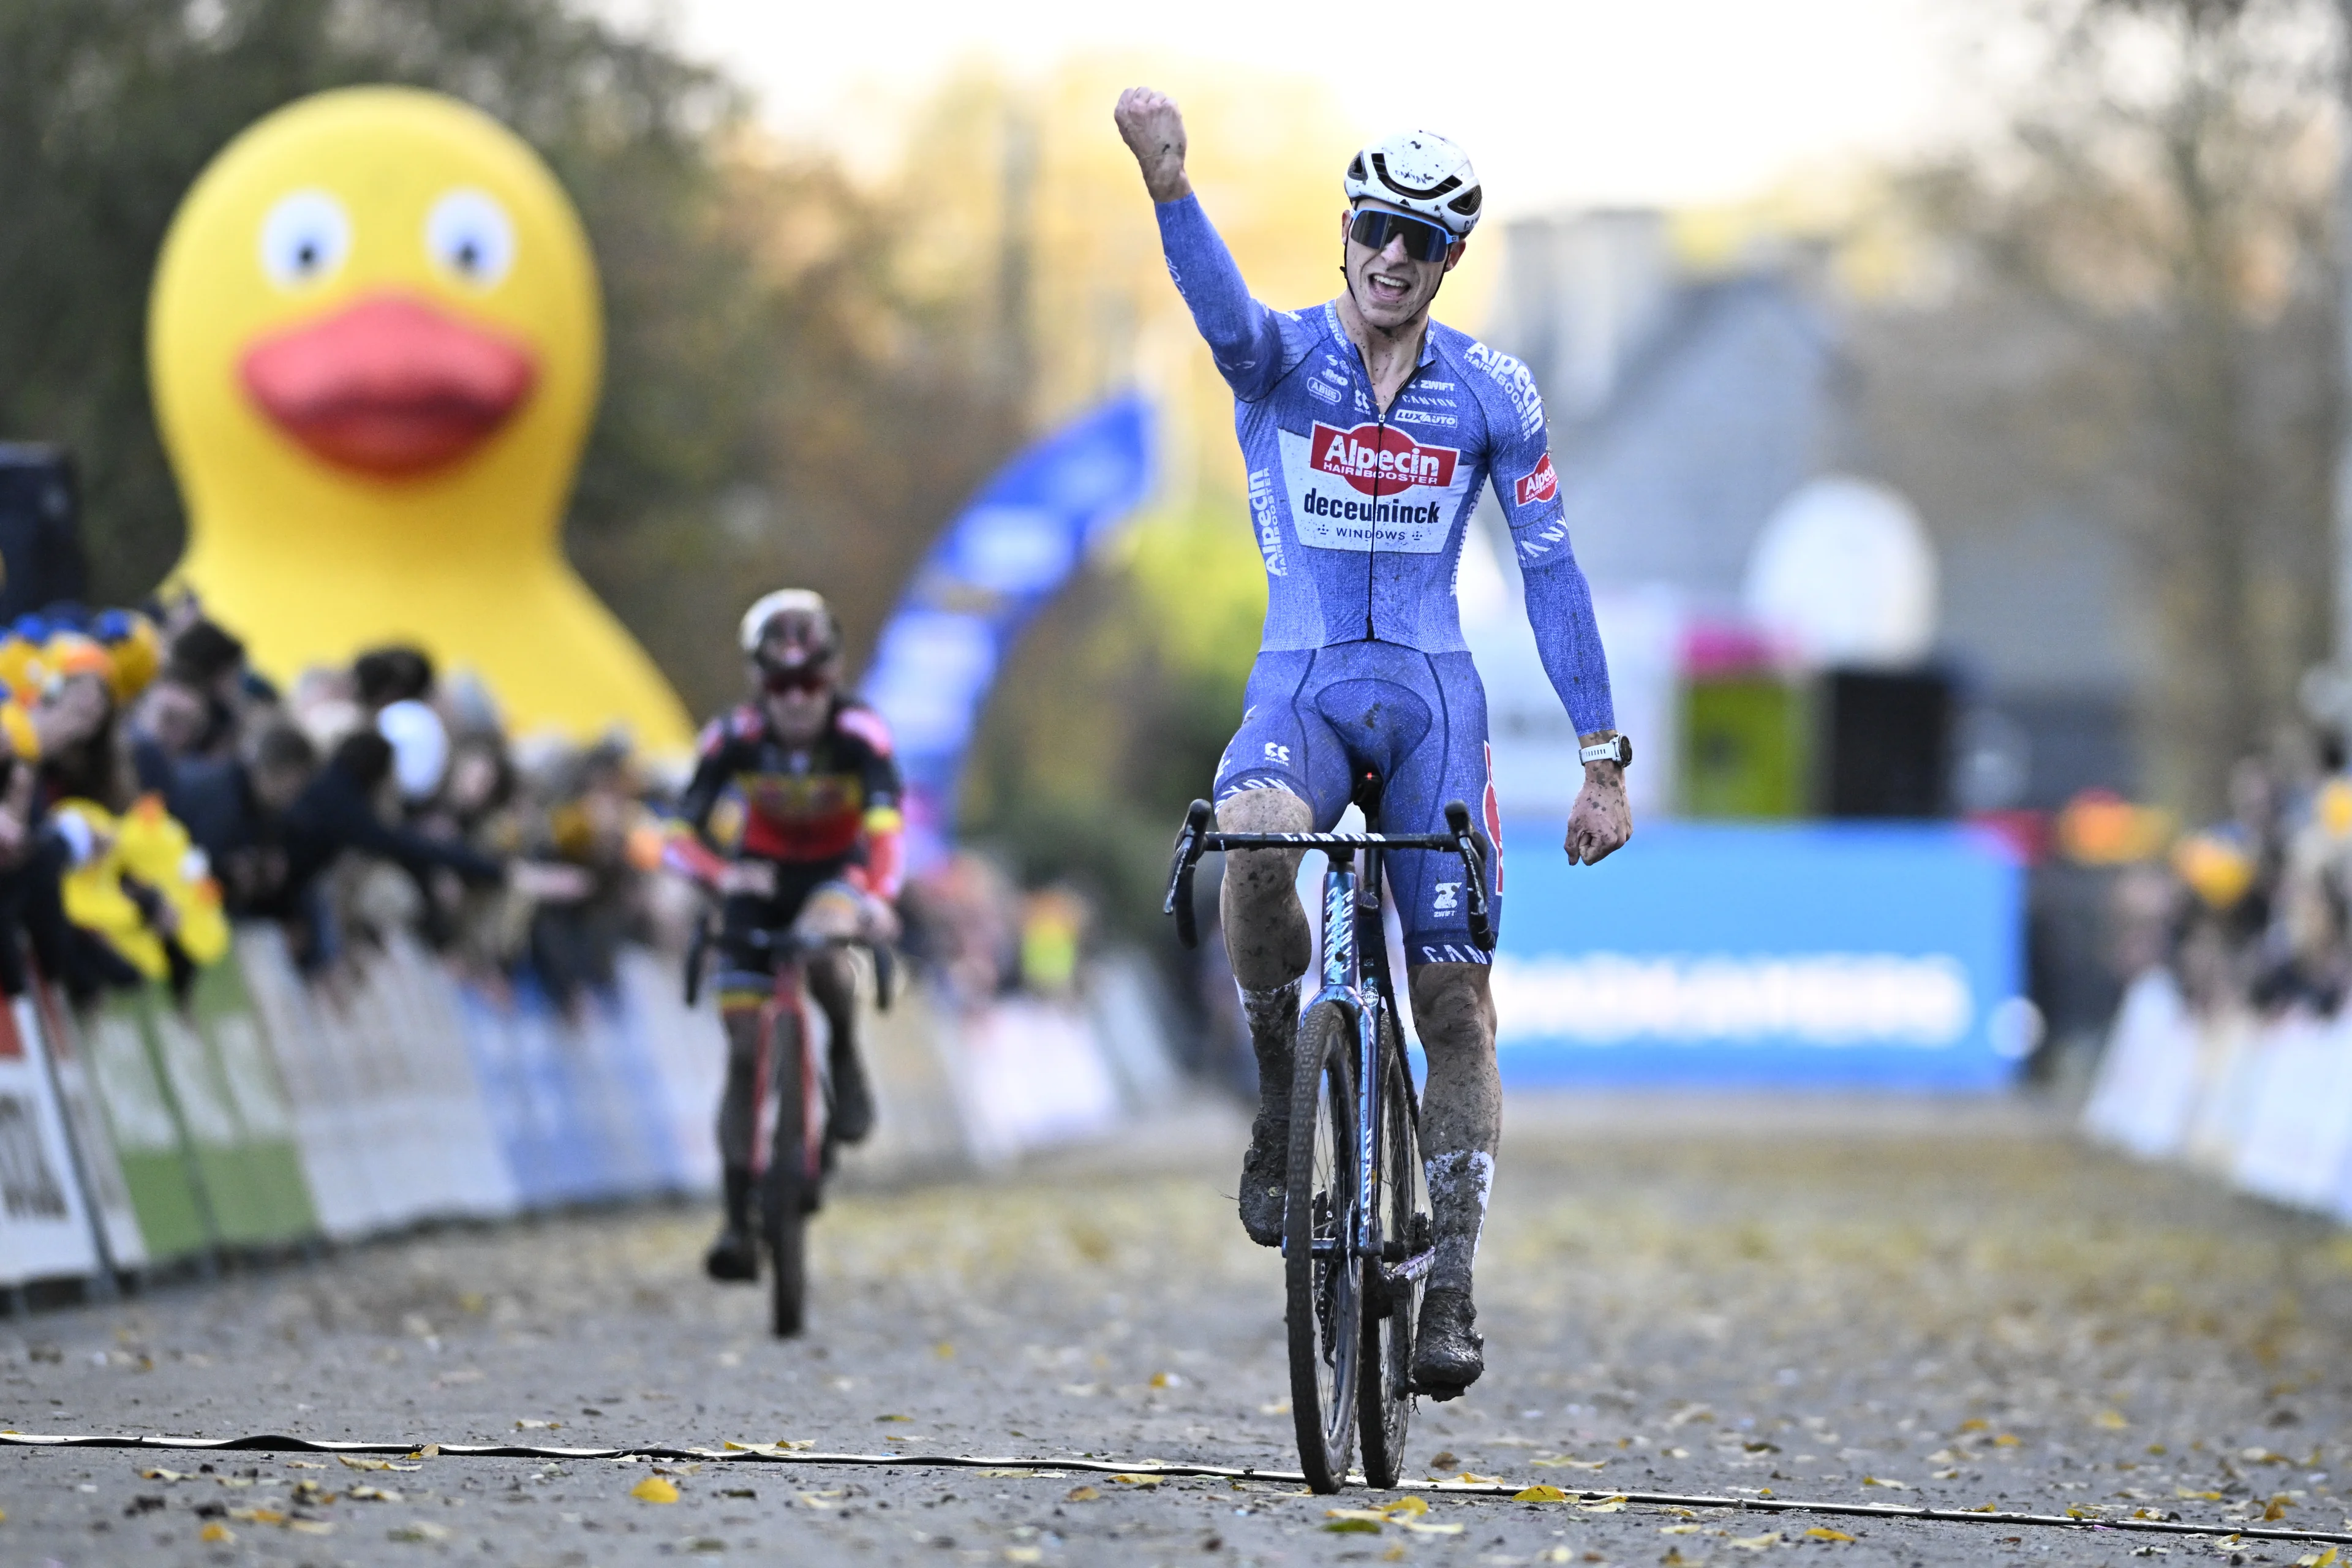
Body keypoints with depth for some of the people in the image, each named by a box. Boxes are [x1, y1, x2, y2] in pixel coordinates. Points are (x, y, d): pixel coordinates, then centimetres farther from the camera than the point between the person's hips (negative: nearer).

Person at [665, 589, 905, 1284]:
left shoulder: (859, 732, -25)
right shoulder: (732, 737, -22)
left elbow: (886, 822, -38)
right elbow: (681, 835, -25)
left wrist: (881, 897, -57)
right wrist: (720, 874, -47)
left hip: (837, 872, -1)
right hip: (759, 878, 1)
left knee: (821, 946, -38)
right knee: (746, 1054, -7)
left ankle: (846, 1058, -7)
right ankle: (738, 1227, -2)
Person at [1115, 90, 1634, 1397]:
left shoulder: (1493, 394, 3)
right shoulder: (1283, 356, -2)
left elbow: (1553, 575, 5)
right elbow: (1222, 307, -26)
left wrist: (1604, 765, 1)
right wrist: (1168, 180, -48)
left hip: (1431, 697, 2)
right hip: (1301, 687, -2)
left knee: (1455, 996, -4)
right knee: (1252, 842, -36)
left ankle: (1451, 1289, 5)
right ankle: (1281, 1099, -13)